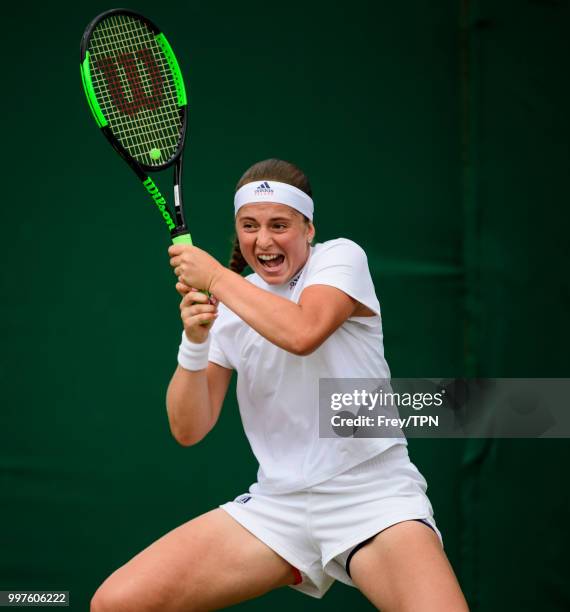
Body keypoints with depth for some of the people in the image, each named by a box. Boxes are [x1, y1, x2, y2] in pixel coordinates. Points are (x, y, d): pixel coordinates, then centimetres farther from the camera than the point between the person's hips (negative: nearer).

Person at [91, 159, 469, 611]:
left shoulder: (341, 256, -2)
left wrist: (215, 276, -13)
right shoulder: (230, 304, 10)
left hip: (373, 494, -4)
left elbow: (302, 333, -25)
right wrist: (195, 341, -12)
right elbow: (189, 430, 4)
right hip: (278, 503, 4)